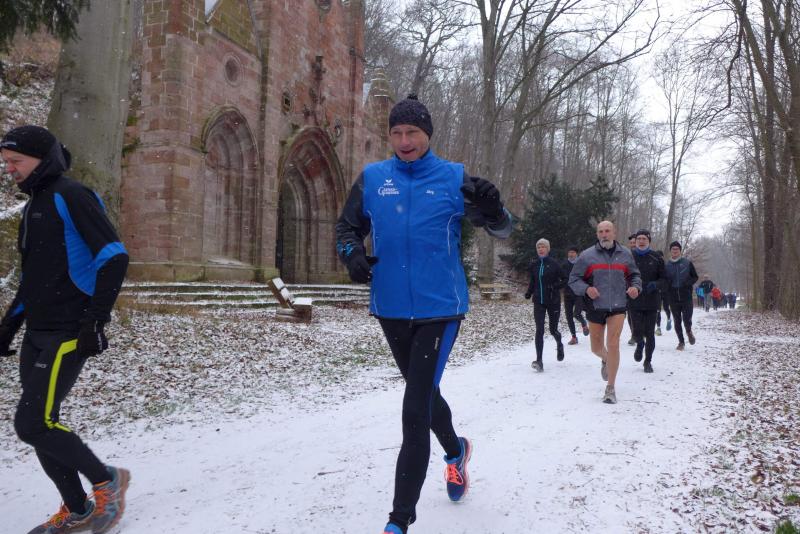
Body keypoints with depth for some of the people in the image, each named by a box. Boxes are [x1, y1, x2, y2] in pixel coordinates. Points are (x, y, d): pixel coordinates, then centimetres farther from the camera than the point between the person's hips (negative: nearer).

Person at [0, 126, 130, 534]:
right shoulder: (34, 207, 18)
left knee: (33, 424, -11)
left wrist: (95, 321, -21)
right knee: (39, 425, 8)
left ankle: (106, 480, 9)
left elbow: (114, 258, -18)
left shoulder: (70, 196, -9)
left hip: (68, 334, -9)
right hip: (37, 335, 9)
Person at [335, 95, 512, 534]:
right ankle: (455, 450, 52)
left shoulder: (454, 178, -3)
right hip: (391, 309, 4)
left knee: (415, 413, -9)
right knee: (422, 394, 22)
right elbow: (347, 228, 13)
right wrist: (351, 253, -10)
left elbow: (501, 231, 0)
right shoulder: (372, 178, 3)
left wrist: (492, 208, -23)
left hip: (440, 308, -4)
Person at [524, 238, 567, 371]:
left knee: (553, 330, 8)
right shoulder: (534, 264, 5)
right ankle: (539, 361, -10)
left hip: (553, 301, -2)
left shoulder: (554, 264, -5)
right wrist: (529, 292, -1)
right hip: (539, 302, 2)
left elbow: (564, 280, -1)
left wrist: (555, 286, -19)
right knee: (539, 330, -9)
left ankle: (559, 345, 44)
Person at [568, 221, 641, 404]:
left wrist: (635, 286, -4)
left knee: (613, 345, -11)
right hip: (595, 307, 0)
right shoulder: (587, 255, -4)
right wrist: (586, 288, -20)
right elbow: (573, 279, -1)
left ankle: (610, 389, 1)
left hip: (618, 307, 0)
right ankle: (606, 360, 50)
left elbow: (634, 275, 17)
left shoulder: (625, 254, 4)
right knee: (596, 348, 12)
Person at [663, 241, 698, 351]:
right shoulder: (667, 266, 6)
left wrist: (688, 283, -11)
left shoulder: (687, 263, 2)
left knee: (687, 320, -6)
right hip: (673, 299, 2)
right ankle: (681, 342, 21)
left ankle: (689, 331, 27)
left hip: (686, 298, -2)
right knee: (677, 322, 7)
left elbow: (695, 277, 8)